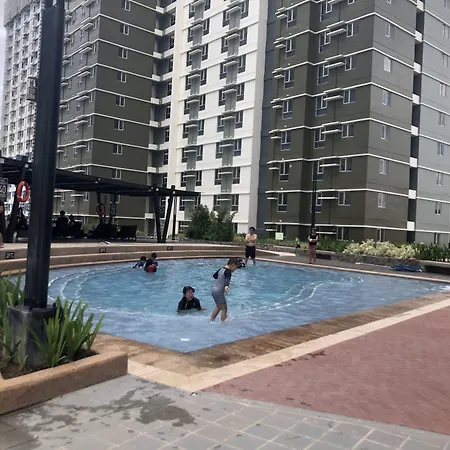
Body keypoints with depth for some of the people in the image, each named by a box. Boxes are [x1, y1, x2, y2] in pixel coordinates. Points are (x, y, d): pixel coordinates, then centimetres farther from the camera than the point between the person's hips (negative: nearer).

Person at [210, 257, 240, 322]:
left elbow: (214, 276, 24)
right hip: (219, 292, -9)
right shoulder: (228, 272, -18)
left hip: (214, 290, 9)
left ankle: (211, 321, 31)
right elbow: (227, 279, -39)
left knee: (218, 307, 24)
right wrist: (226, 286, -58)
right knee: (224, 308, 0)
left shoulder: (221, 269, 8)